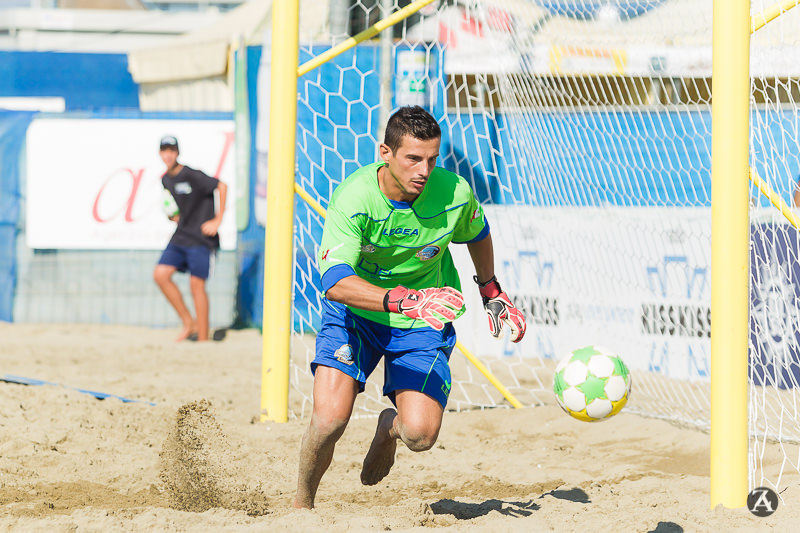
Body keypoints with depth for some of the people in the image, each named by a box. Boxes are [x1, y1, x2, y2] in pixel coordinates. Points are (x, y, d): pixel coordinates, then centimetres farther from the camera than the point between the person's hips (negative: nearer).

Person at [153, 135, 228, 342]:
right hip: (180, 236, 7)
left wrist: (217, 220, -14)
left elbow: (221, 187, -15)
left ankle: (203, 337, 0)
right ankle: (189, 323, 6)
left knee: (197, 284, -8)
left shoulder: (191, 176, -14)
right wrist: (173, 214, 6)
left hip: (201, 237, -7)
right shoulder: (166, 180, 10)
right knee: (160, 274, -5)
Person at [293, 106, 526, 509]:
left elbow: (477, 234, 9)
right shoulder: (353, 198, -26)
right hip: (355, 313, -1)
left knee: (420, 434, -17)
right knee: (329, 419, -20)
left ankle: (390, 427, 23)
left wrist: (491, 293, 21)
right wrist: (407, 301, -50)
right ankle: (301, 504, 9)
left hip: (423, 324, 1)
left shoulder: (454, 193, -18)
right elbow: (335, 282, -38)